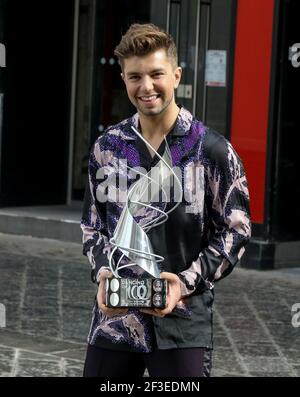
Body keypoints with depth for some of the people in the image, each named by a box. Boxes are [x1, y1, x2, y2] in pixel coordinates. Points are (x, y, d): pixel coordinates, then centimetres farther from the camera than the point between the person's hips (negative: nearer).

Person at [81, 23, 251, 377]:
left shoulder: (212, 150, -4)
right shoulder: (107, 147, 6)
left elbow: (235, 230, -1)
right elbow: (93, 224, 14)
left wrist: (188, 281, -13)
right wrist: (102, 272, -5)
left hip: (183, 321, -3)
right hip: (115, 316, 3)